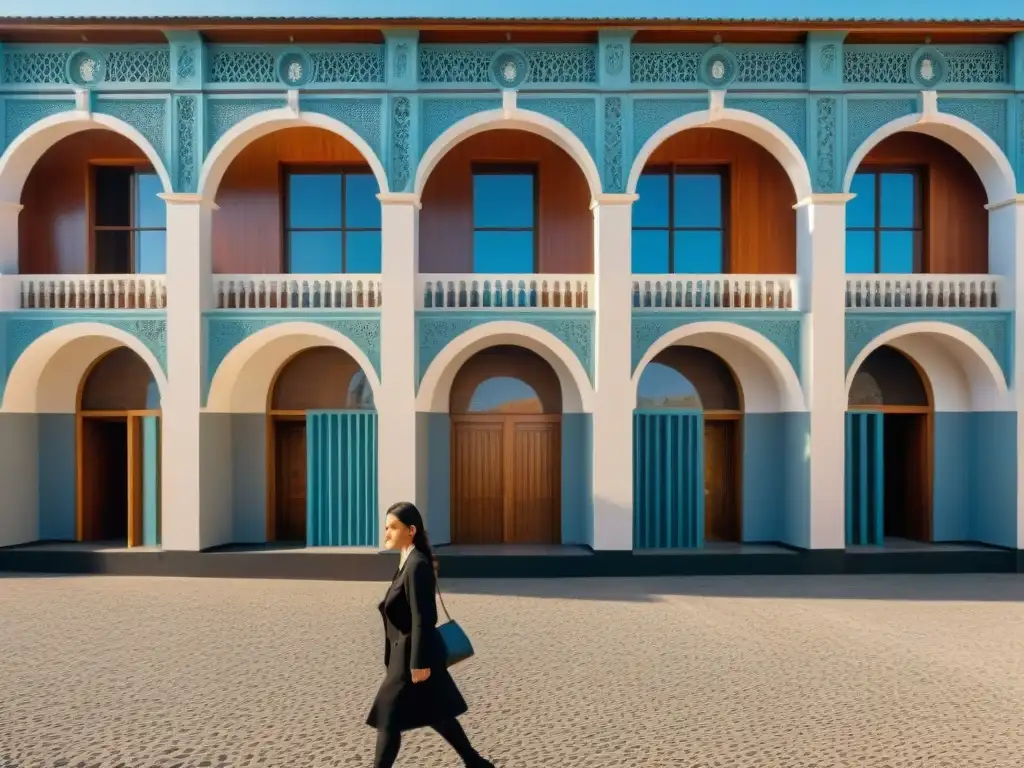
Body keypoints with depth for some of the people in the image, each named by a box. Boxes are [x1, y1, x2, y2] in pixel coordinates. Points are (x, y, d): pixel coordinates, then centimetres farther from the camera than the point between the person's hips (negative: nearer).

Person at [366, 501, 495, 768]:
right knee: (435, 715, 19)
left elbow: (422, 619, -22)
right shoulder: (409, 562, 9)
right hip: (410, 653, 10)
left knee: (388, 720, 1)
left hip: (413, 656, -10)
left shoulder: (417, 565, -20)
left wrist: (419, 663, -22)